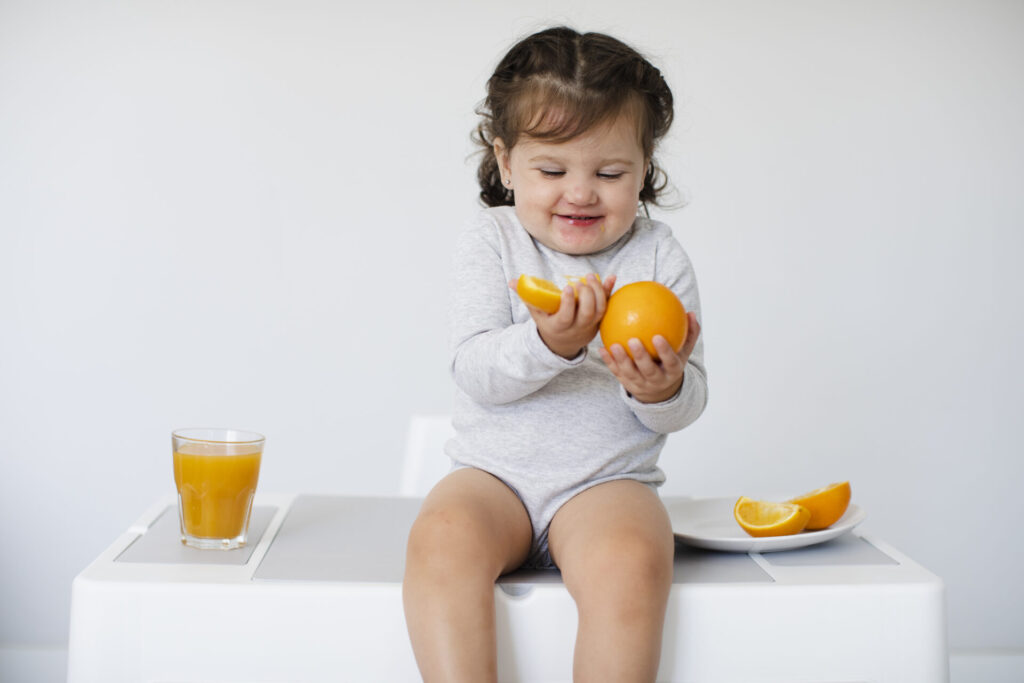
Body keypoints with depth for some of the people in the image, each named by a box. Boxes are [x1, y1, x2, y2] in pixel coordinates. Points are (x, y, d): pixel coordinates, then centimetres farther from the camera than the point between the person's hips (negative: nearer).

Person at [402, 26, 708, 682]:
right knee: (442, 536, -31)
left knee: (631, 558, -32)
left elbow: (689, 403, 3)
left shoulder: (659, 255, 5)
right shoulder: (491, 242, 4)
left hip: (609, 478, 0)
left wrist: (663, 389, -23)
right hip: (495, 471, 1)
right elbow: (476, 372, -8)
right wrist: (548, 344, -28)